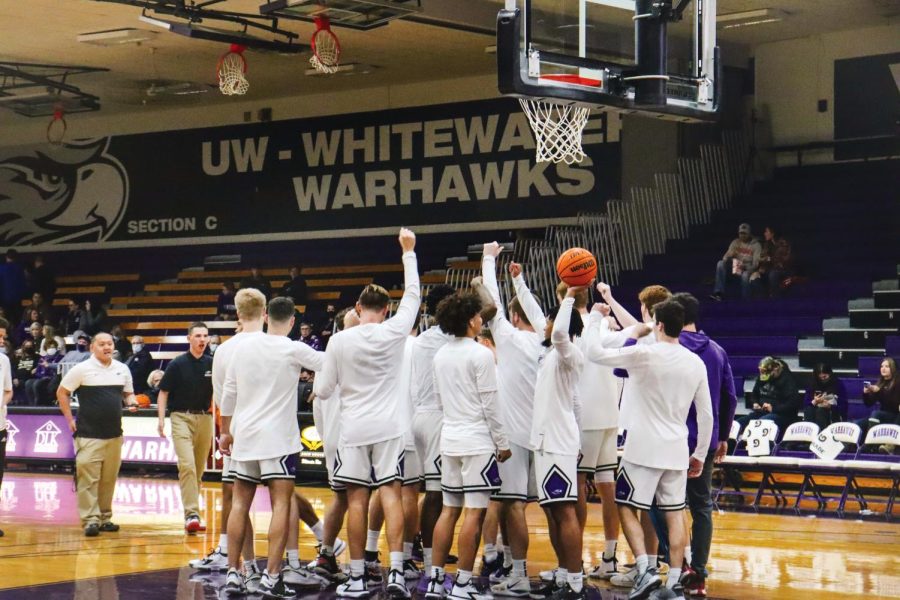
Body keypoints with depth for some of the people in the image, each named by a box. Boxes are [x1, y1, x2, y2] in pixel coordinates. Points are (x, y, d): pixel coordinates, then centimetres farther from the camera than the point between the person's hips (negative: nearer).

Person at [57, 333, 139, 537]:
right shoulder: (81, 369, -4)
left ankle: (105, 518, 17)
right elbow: (61, 393, 2)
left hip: (114, 434, 5)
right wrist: (70, 420, -2)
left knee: (109, 479, 8)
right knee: (88, 478, -9)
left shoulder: (122, 369, 10)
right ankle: (90, 519, -6)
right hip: (89, 435, -4)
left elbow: (128, 393, 23)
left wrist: (132, 403, 0)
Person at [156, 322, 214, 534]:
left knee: (199, 469, 9)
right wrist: (161, 419, -6)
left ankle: (192, 511, 23)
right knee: (187, 466, -15)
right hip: (181, 417, -3)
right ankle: (191, 514, -19)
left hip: (204, 419, 3)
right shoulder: (177, 364, -2)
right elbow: (163, 393, 2)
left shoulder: (212, 364, 4)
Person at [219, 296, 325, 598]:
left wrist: (226, 431, 20)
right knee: (281, 504, -3)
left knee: (240, 502, 11)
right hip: (278, 437, -4)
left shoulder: (244, 347, 5)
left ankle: (233, 574, 10)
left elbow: (228, 392, 10)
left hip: (244, 436, 4)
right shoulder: (294, 350, -8)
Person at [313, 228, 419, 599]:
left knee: (356, 499, 3)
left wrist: (320, 386, 23)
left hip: (354, 429, -1)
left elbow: (322, 391, -1)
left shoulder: (340, 341, -6)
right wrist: (408, 252, 20)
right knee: (390, 493, 2)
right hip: (390, 428, 1)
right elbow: (412, 295, 11)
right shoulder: (394, 332, -4)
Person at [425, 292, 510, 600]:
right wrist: (502, 443, -5)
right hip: (477, 441, -7)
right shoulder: (481, 355, -12)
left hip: (449, 439, 7)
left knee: (449, 509, 12)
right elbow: (489, 404, -11)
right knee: (475, 511, -4)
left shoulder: (440, 355, 9)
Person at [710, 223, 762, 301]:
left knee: (745, 275, -41)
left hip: (748, 268, -5)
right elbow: (728, 255, -1)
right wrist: (725, 259, -27)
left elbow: (755, 263, -15)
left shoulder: (756, 245, -8)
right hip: (735, 267, 5)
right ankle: (719, 293, -29)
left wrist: (744, 266, -34)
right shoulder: (735, 242, 6)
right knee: (721, 264, -22)